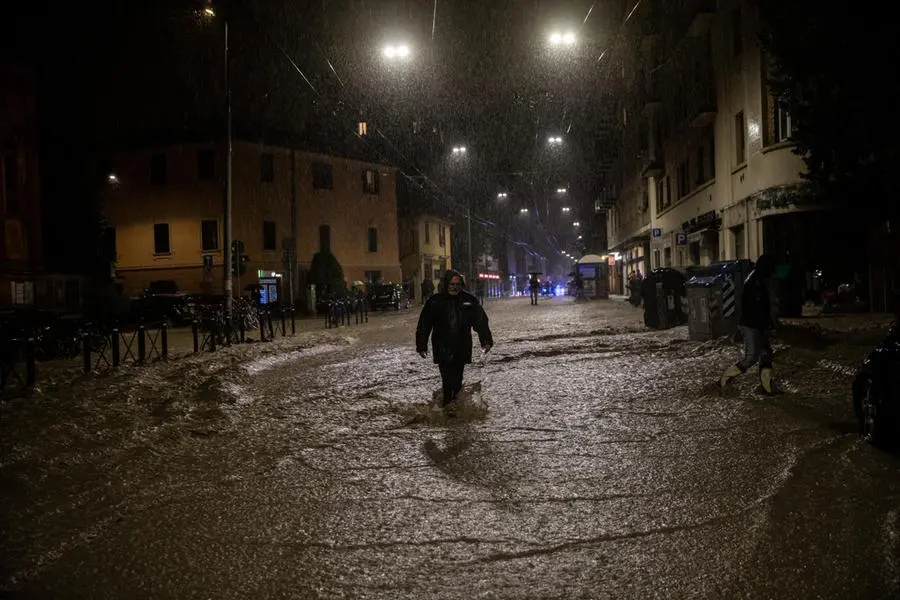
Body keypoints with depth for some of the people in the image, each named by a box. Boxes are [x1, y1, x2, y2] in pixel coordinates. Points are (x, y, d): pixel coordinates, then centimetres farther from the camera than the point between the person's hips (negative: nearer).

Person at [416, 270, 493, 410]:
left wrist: (486, 340, -1)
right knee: (448, 382, -11)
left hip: (462, 350, 2)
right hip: (443, 350, -2)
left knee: (458, 382, 10)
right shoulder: (435, 301, -2)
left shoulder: (469, 300, 4)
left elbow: (481, 321, 7)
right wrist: (421, 346, 0)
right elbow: (423, 325, 1)